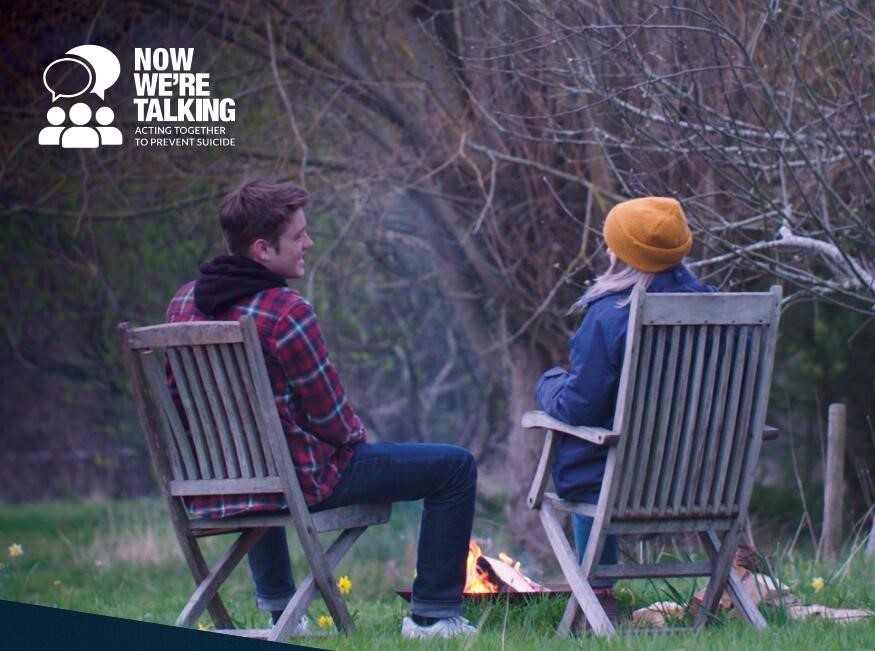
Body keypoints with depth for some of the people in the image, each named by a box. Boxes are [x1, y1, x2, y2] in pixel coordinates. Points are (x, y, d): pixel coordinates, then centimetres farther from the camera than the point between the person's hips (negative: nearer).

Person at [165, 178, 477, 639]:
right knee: (454, 466, 2)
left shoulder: (184, 302, 1)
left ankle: (278, 609, 49)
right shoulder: (286, 312, -23)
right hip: (301, 481, -8)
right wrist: (357, 437, 9)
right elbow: (332, 417, -16)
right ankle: (433, 614, 8)